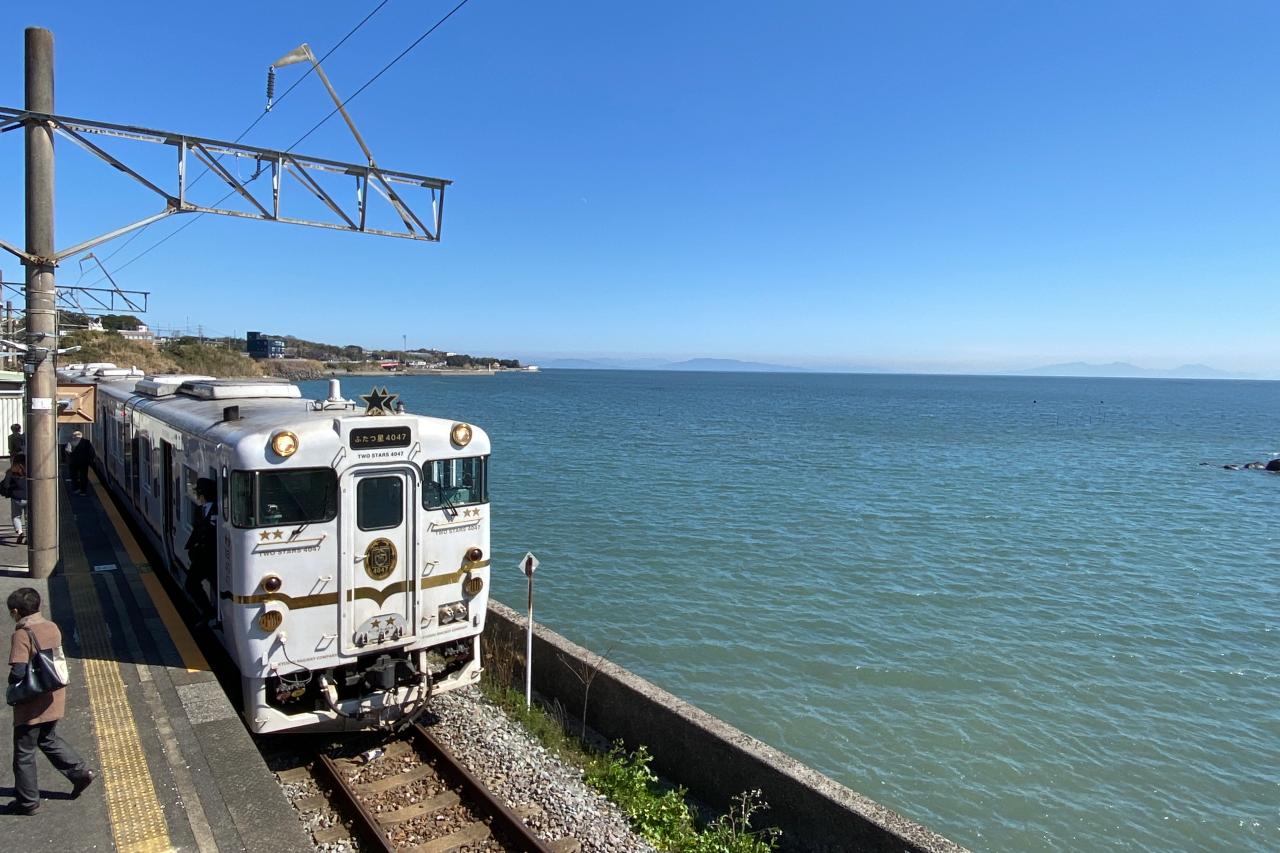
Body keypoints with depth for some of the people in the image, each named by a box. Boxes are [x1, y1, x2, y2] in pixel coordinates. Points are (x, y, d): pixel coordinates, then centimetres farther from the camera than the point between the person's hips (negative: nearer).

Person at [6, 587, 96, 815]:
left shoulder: (22, 635, -20)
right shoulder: (52, 627, 1)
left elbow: (18, 672, -25)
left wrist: (13, 686, -6)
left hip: (31, 705, -7)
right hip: (54, 700, 7)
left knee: (24, 753, 11)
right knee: (48, 739, 26)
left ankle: (27, 802, 23)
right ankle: (81, 772, 21)